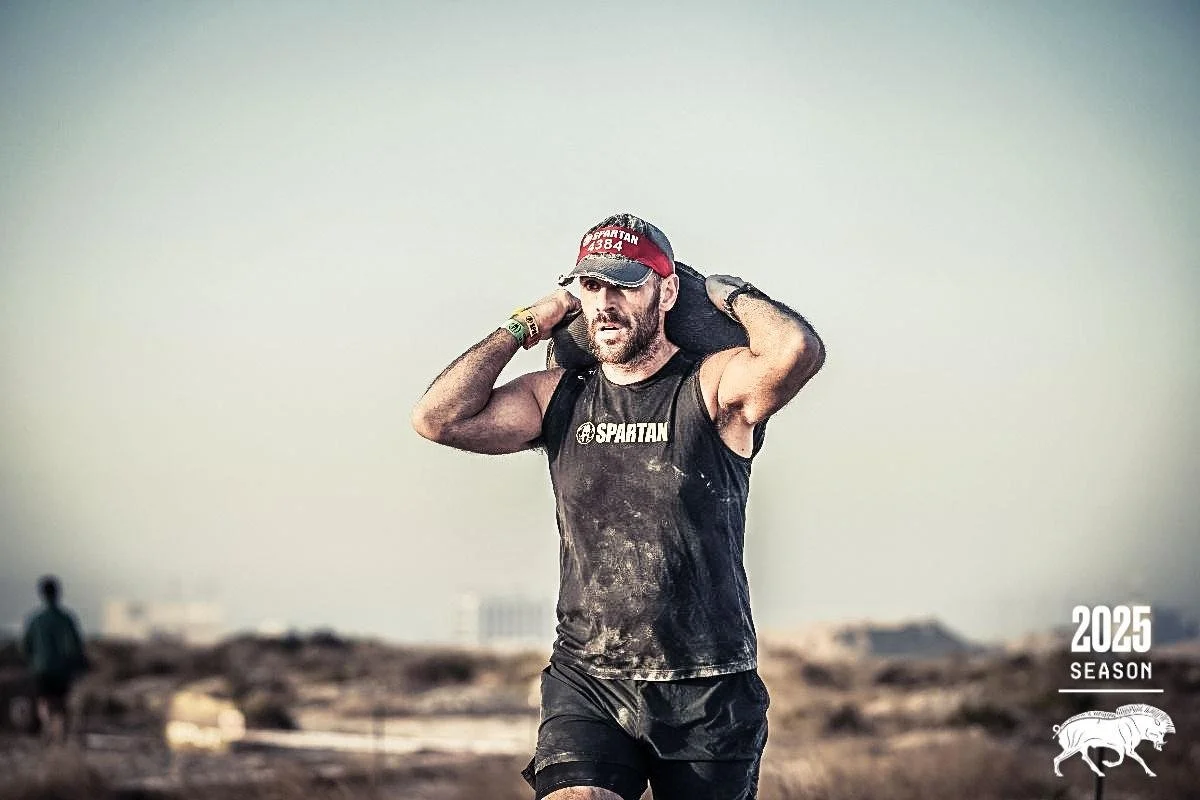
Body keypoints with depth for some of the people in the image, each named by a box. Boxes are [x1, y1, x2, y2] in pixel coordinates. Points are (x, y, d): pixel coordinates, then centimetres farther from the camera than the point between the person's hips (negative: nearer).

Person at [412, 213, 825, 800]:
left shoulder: (714, 388, -4)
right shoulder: (559, 397, 8)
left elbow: (797, 350, -26)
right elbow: (438, 419, -2)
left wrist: (731, 293, -6)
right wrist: (523, 327, 3)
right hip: (586, 684, 2)